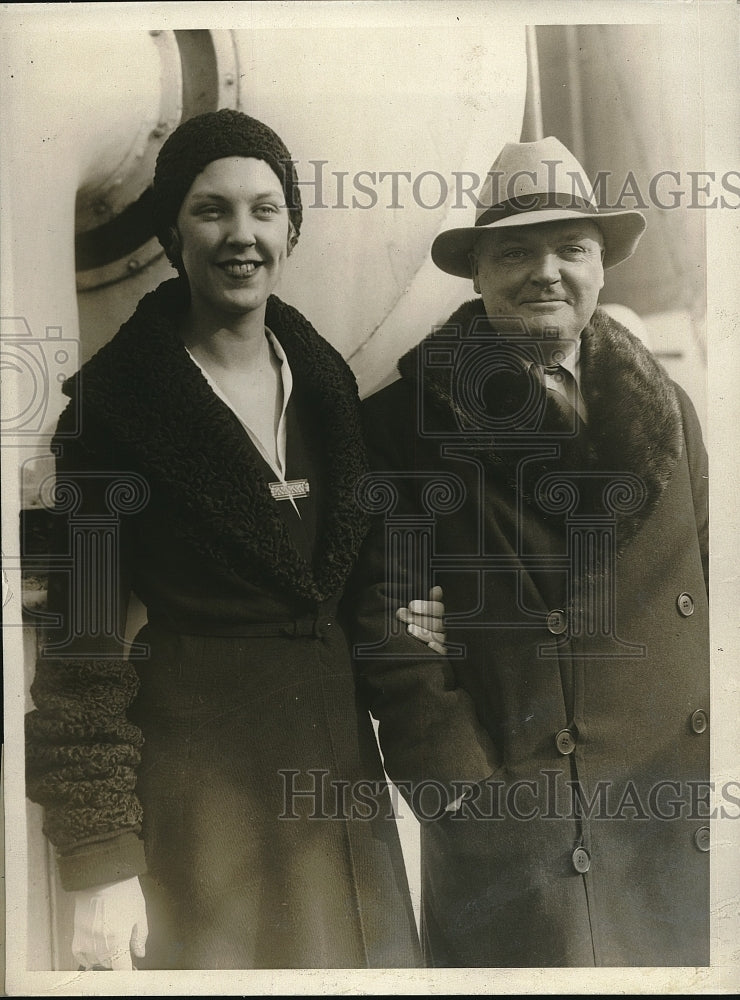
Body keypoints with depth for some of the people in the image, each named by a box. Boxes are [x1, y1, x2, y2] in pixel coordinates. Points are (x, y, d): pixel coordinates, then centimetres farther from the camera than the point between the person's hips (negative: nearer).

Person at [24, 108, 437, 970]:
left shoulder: (324, 381, 7)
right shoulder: (114, 398, -10)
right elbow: (82, 647, -10)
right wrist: (99, 858, -13)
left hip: (338, 763, 5)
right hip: (195, 772, -5)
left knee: (360, 952, 13)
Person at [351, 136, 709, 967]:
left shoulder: (665, 407, 7)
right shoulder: (408, 418, -7)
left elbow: (709, 589, 12)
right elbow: (370, 606, -8)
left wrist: (710, 771, 8)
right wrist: (448, 767, -12)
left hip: (679, 804, 5)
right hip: (513, 806, -4)